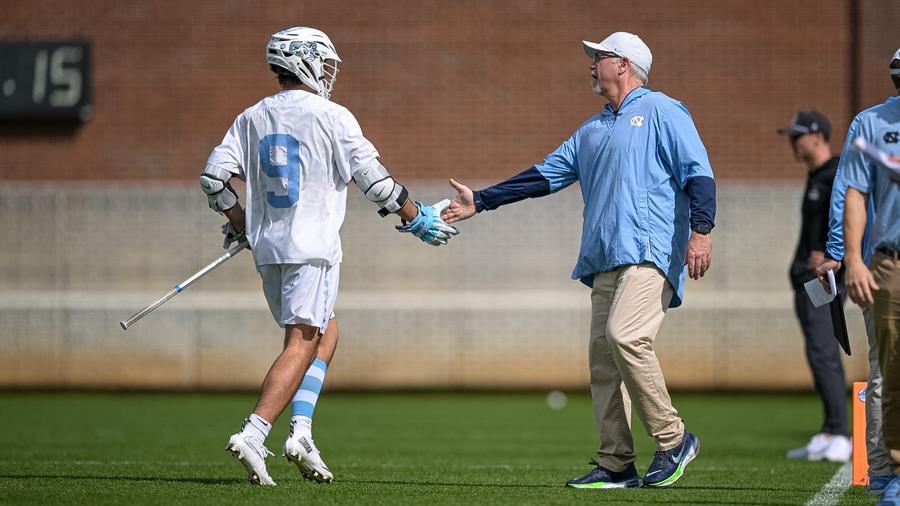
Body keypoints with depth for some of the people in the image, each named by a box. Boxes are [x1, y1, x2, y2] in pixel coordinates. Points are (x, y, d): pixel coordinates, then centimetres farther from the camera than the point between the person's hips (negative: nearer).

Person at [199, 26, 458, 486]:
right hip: (312, 248, -7)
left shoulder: (253, 118, 10)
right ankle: (253, 434, -23)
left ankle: (301, 432, 7)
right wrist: (417, 219, 6)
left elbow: (214, 177, 6)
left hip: (267, 247, 7)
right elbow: (374, 180, -6)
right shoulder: (332, 117, -6)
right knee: (301, 346, -8)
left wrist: (240, 223, 21)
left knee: (326, 332, 20)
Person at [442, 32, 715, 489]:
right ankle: (616, 465, 1)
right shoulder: (592, 131, 26)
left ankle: (672, 438, -14)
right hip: (605, 260, 8)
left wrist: (701, 230, -20)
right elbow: (544, 176, 27)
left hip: (651, 252, -8)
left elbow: (698, 172, -6)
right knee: (602, 353, 0)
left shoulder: (661, 112, 3)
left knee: (625, 336, -24)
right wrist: (481, 201, 23)